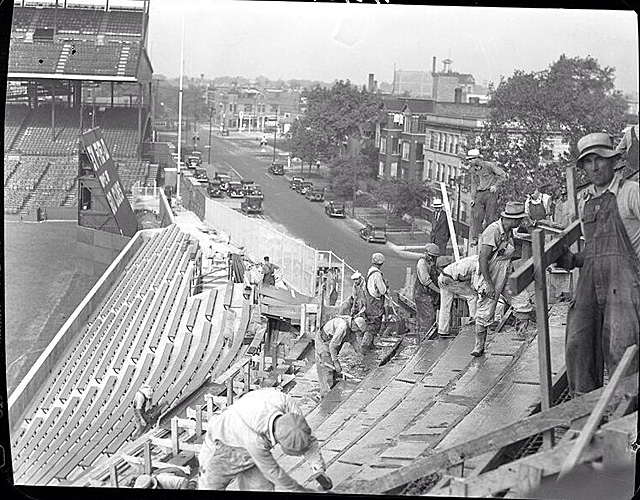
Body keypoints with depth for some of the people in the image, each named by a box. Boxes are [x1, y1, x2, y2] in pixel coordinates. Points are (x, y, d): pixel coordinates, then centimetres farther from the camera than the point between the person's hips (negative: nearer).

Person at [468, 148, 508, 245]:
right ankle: (475, 238, -4)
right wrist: (472, 198, 11)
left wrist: (495, 185, -9)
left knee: (490, 217, -5)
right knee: (477, 216, -4)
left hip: (490, 193, -5)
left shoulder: (489, 165, -7)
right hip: (479, 194, 5)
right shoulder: (473, 170, 11)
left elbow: (503, 174, -5)